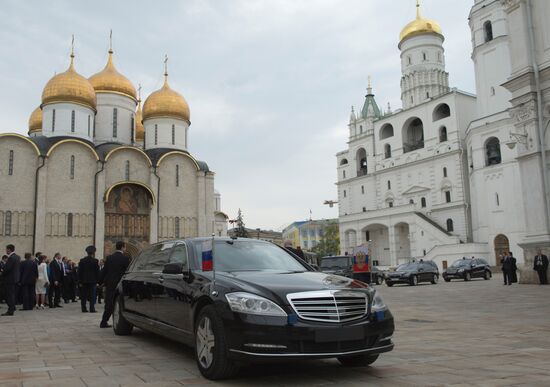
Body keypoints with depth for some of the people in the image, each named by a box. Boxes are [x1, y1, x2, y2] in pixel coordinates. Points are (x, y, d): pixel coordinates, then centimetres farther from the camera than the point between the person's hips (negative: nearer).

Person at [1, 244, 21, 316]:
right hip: (15, 278, 9)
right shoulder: (17, 257, 10)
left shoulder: (11, 258, -19)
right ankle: (12, 309, 21)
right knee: (12, 295, 16)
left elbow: (7, 269, -22)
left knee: (9, 295, -4)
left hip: (10, 279, -9)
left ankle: (10, 311, -2)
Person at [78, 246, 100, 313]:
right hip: (92, 280, -3)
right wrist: (97, 281, 2)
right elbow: (97, 272, -5)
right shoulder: (95, 261, -6)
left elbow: (79, 272, 3)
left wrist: (80, 281, 7)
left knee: (84, 295, 8)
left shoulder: (82, 261, 3)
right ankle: (92, 309, -2)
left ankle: (84, 308, 8)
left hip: (84, 280, 3)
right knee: (92, 295, 0)